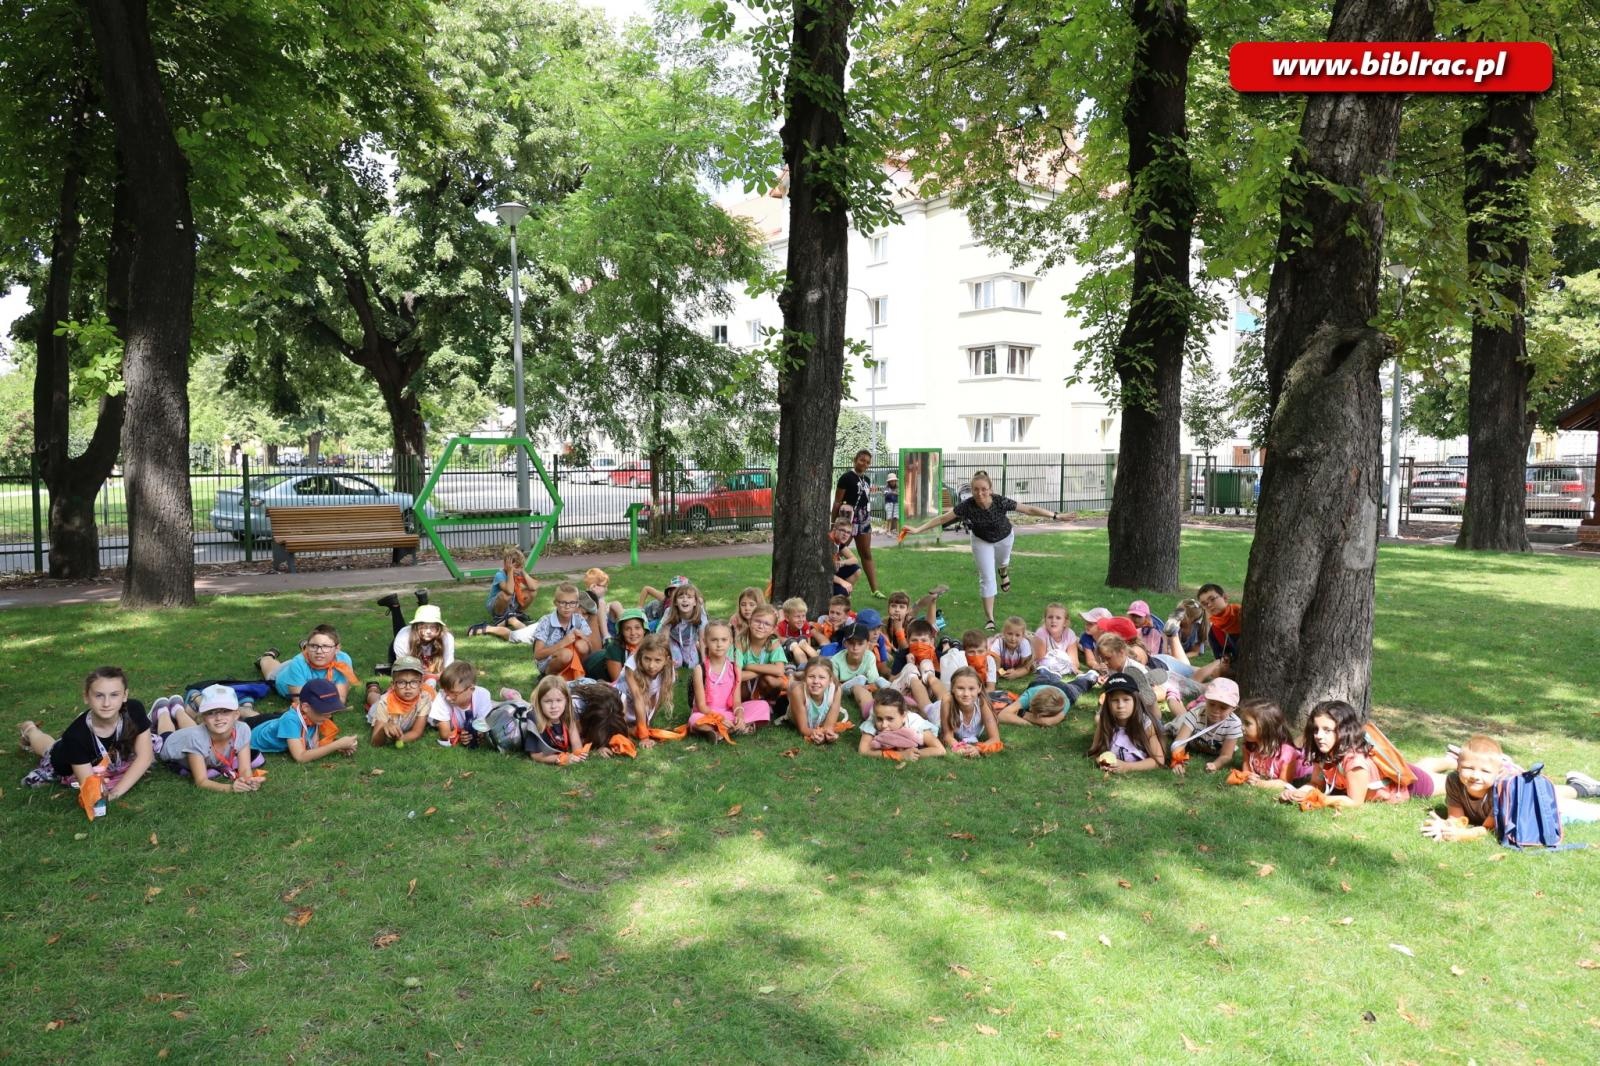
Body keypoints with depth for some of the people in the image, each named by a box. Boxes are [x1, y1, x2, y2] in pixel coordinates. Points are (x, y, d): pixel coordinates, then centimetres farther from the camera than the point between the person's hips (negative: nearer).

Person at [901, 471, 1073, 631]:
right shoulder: (967, 506, -34)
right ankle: (989, 619, 4)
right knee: (987, 578, -5)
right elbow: (941, 519, -28)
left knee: (1001, 562, 29)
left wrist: (1055, 516, -31)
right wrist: (917, 529, -32)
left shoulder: (1001, 502, -36)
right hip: (981, 541, -1)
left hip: (1004, 537, 1)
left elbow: (1029, 509, -30)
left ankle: (1003, 571, 69)